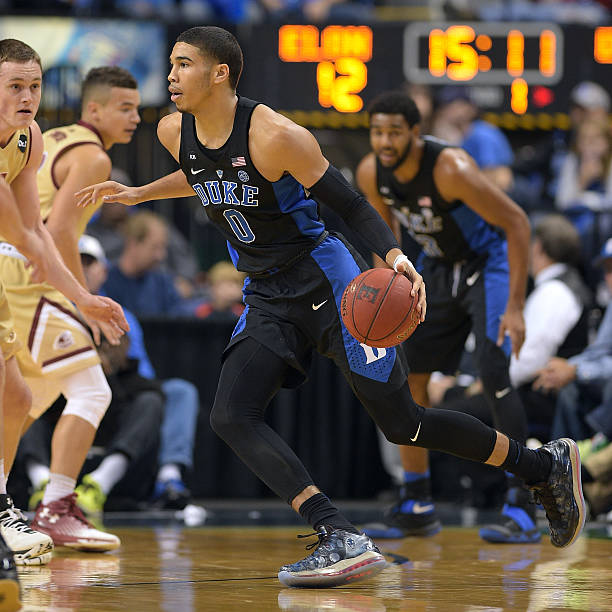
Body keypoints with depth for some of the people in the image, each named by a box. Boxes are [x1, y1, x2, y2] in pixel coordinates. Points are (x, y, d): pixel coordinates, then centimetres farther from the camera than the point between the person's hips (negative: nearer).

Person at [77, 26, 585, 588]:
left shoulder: (275, 136, -21)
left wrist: (394, 257, -33)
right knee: (232, 418, -17)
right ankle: (343, 541, -26)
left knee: (403, 424, -2)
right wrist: (139, 193, 17)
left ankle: (546, 466, 19)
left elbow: (351, 205, -16)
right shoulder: (176, 133, 0)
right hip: (267, 298, 7)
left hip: (325, 282, -6)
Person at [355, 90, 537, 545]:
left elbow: (517, 224, -28)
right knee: (406, 378, 4)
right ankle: (417, 507, 14)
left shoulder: (450, 169, -32)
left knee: (493, 375, -21)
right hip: (438, 266, 7)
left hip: (487, 263, -7)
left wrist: (515, 307, -31)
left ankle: (522, 510, -20)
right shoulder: (371, 174, -12)